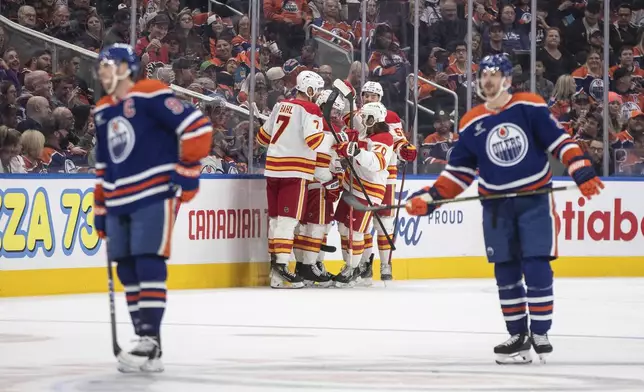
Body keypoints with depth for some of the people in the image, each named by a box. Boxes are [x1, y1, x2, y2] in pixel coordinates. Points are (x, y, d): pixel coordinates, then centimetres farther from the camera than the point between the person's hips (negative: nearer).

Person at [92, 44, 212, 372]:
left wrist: (186, 172, -14)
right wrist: (101, 210, 22)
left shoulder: (150, 96, -10)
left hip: (154, 196, -8)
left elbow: (197, 127, -15)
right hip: (119, 203, 8)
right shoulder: (102, 111, 16)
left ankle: (151, 343, -16)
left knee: (149, 265, -14)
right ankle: (144, 339, 11)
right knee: (127, 270, 6)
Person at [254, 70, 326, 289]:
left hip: (273, 168, 7)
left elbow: (263, 136, 22)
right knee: (288, 219, -9)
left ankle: (275, 260, 20)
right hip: (295, 172, -7)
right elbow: (314, 140, -19)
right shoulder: (310, 110, -7)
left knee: (275, 217, 13)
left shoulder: (281, 106, 14)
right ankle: (280, 270, -16)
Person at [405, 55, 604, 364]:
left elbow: (559, 140, -5)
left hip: (535, 199, -3)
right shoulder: (471, 124, 3)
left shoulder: (530, 107, -5)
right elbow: (459, 170, 7)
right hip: (496, 205, 3)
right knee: (506, 273, 4)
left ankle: (540, 334, 2)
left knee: (537, 268, -8)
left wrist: (581, 170, -17)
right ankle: (518, 336, 13)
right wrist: (430, 198, -3)